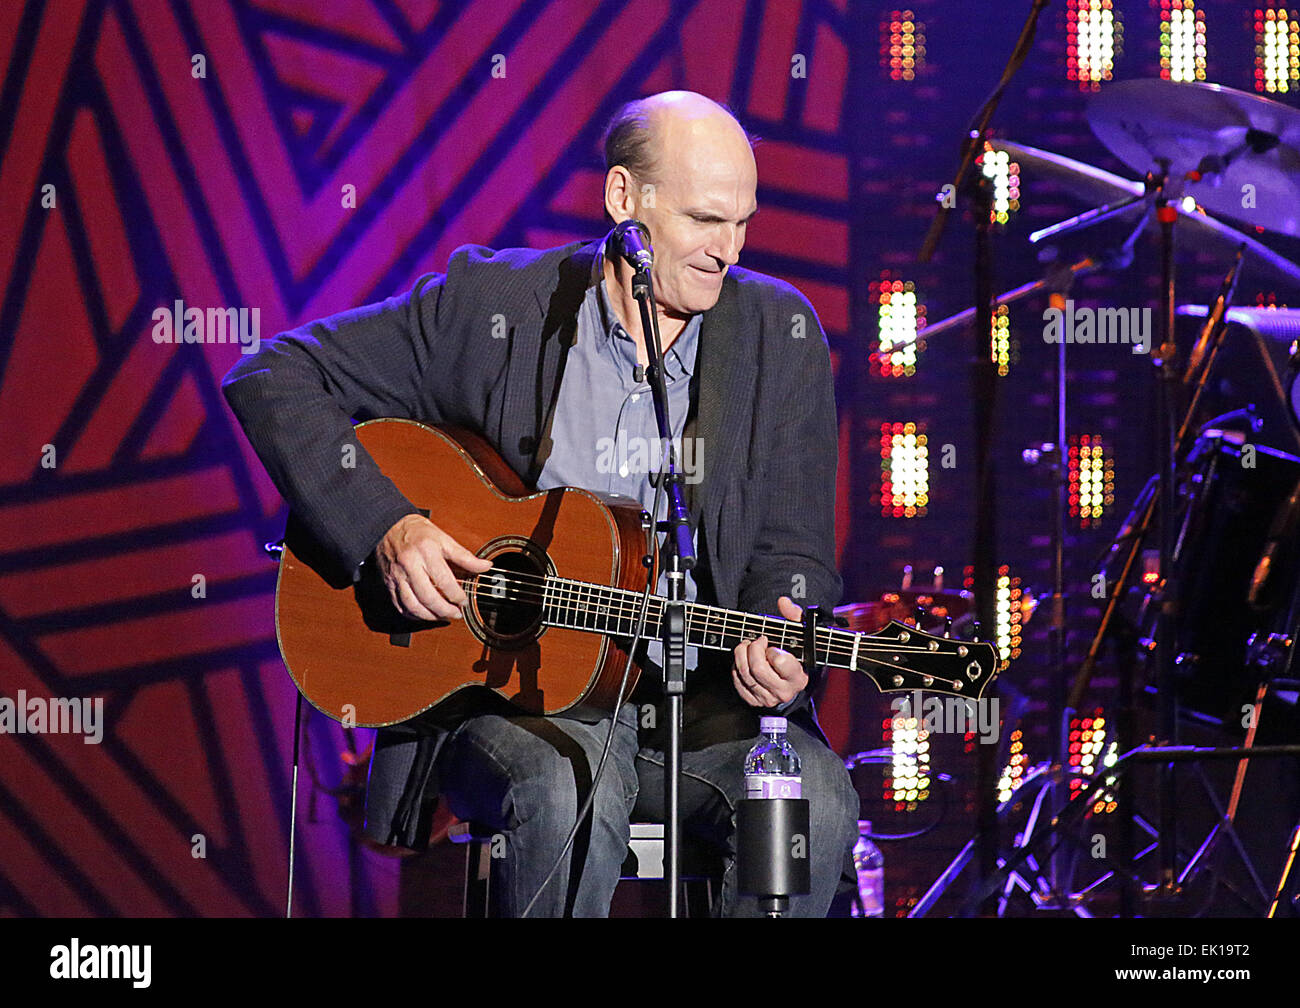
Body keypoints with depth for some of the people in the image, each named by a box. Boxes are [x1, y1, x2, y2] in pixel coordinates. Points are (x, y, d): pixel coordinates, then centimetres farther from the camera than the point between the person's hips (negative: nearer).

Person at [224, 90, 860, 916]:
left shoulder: (780, 333, 5)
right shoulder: (489, 304, -1)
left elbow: (789, 550, 5)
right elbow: (274, 378, 2)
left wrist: (778, 655, -18)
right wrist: (387, 526, -12)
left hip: (703, 694, 2)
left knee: (815, 806, -30)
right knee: (569, 795, -37)